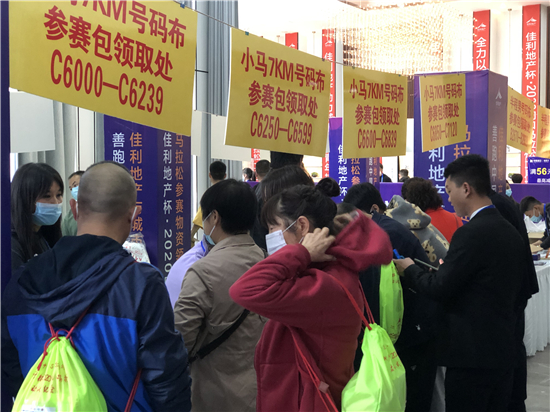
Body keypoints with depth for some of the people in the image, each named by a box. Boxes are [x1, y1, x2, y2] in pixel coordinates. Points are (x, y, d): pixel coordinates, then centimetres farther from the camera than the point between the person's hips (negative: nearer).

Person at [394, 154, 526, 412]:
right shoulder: (511, 232, 9)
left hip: (471, 352, -8)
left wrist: (409, 269, 1)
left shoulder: (472, 233, -18)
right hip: (503, 350, 8)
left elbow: (439, 288, -17)